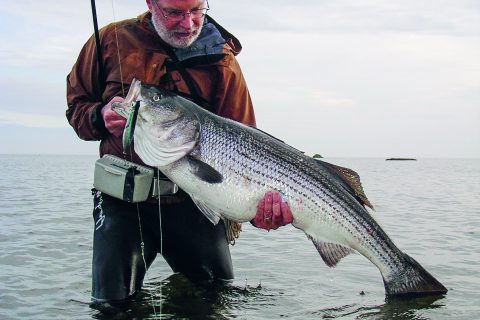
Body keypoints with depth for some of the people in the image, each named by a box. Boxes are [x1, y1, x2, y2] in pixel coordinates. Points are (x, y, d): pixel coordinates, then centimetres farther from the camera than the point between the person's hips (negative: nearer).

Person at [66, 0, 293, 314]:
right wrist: (99, 117, -13)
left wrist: (259, 198, -26)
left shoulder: (222, 63, -3)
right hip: (123, 200, 0)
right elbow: (76, 102, 12)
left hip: (195, 203, 0)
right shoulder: (113, 40, 0)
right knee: (111, 303, 1)